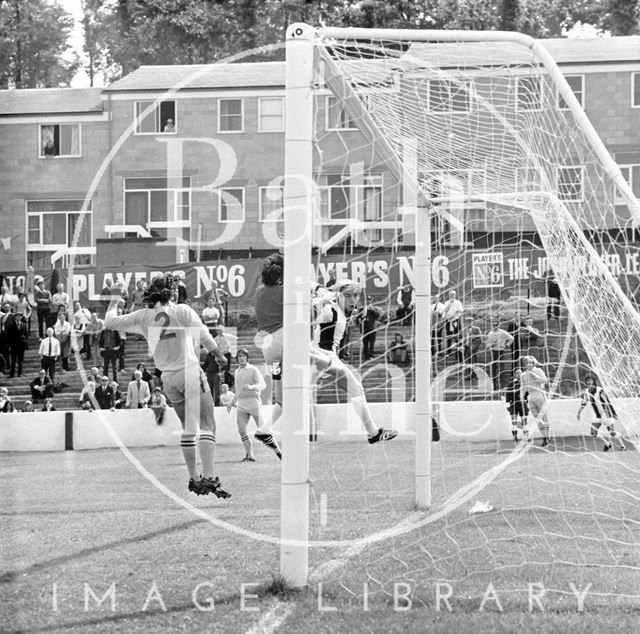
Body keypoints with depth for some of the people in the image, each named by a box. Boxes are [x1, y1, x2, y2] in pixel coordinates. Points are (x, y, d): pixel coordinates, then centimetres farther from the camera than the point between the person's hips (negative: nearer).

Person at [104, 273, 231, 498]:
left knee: (188, 428, 19)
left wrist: (114, 303, 30)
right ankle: (209, 477, -23)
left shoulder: (143, 316, 5)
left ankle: (193, 478, 18)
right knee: (207, 425, -9)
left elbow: (110, 322, 12)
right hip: (190, 372, -5)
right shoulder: (182, 311, -4)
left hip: (168, 378, 5)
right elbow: (205, 338, -2)